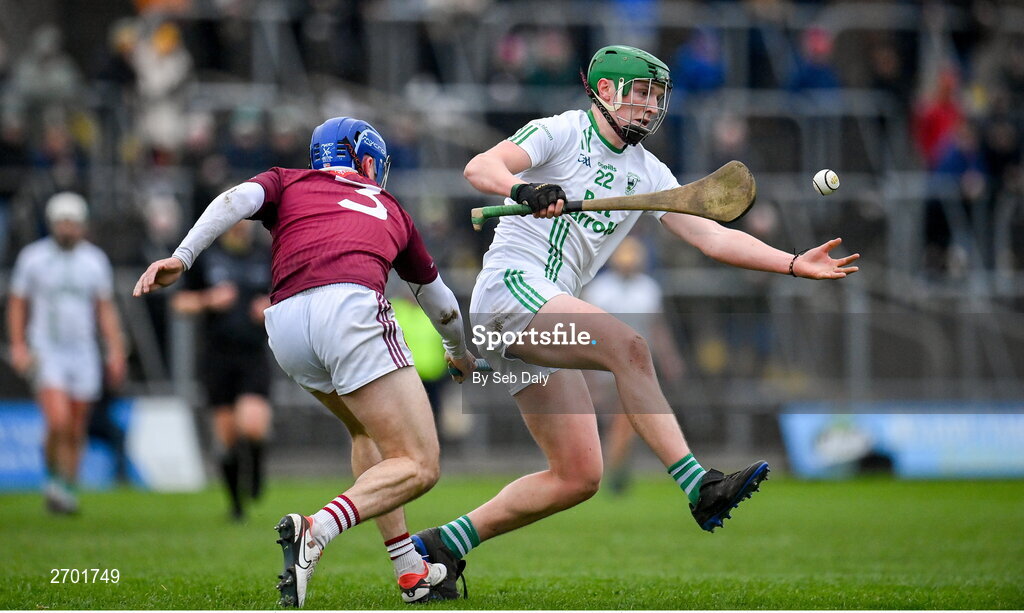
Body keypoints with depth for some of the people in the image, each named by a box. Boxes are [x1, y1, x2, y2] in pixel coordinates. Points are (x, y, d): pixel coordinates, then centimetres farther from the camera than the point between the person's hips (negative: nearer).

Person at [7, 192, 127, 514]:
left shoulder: (95, 260, 5)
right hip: (45, 353, -3)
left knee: (76, 433, 5)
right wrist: (18, 346, -4)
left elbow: (105, 309, 10)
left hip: (83, 354, 3)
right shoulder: (33, 257, -1)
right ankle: (54, 478, 3)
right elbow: (17, 304, 6)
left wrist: (116, 352, 4)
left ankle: (67, 490, 18)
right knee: (59, 422, -19)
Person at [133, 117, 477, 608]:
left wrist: (181, 257, -5)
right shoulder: (388, 208, 34)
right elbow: (439, 300, 47)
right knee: (419, 466, -2)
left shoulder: (288, 182, 31)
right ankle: (316, 530, -26)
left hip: (285, 324, 3)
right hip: (350, 306, -3)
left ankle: (410, 572, 22)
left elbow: (237, 200, 6)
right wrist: (461, 352, 66)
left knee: (368, 432, 28)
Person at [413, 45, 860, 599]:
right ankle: (699, 488, -39)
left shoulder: (648, 173, 18)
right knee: (627, 346, -31)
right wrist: (524, 190, -37)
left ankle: (444, 543, 8)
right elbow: (479, 168, -16)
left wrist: (795, 264, 2)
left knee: (579, 476, -1)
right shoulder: (560, 133, -1)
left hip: (549, 317, 8)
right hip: (510, 287, -8)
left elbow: (713, 236, 12)